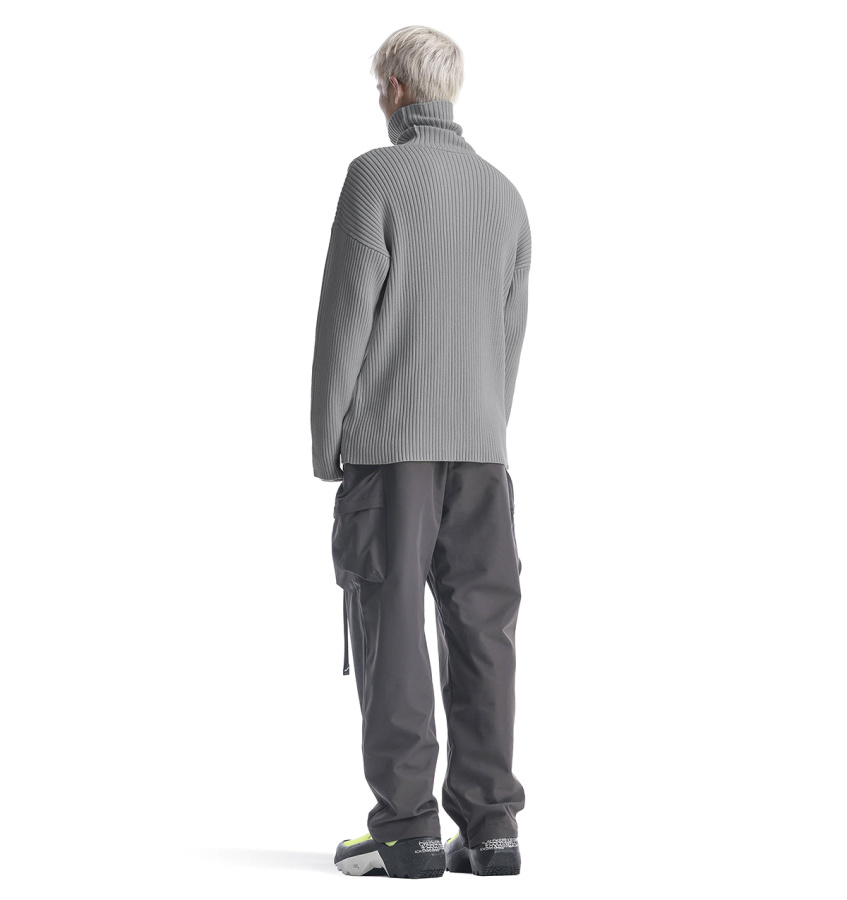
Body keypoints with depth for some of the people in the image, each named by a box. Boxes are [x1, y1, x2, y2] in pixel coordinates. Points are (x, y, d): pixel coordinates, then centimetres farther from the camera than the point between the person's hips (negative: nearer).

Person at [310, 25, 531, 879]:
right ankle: (489, 824, 6)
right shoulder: (504, 192, 11)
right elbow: (510, 333, 12)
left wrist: (325, 446, -4)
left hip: (388, 440, -5)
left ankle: (406, 827, -2)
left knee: (391, 625, -2)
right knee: (479, 626, 5)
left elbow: (346, 315, -9)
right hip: (479, 444, 5)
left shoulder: (377, 175, -6)